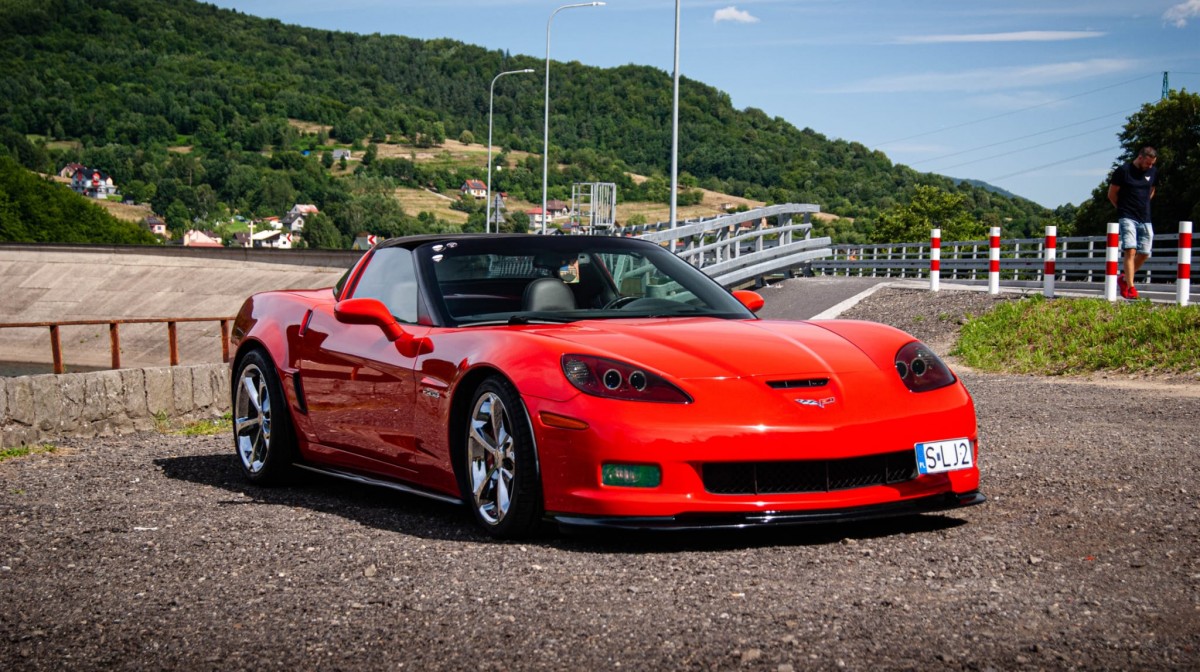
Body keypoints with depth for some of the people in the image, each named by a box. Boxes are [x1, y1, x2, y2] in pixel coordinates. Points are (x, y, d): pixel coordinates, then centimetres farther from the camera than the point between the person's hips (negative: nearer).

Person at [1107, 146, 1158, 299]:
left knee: (1144, 253, 6)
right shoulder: (1123, 170, -8)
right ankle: (1131, 288, -18)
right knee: (1130, 251, -16)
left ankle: (1124, 279, 27)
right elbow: (1112, 194, 0)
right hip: (1127, 218, -6)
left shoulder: (1153, 172, 8)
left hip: (1145, 219, 6)